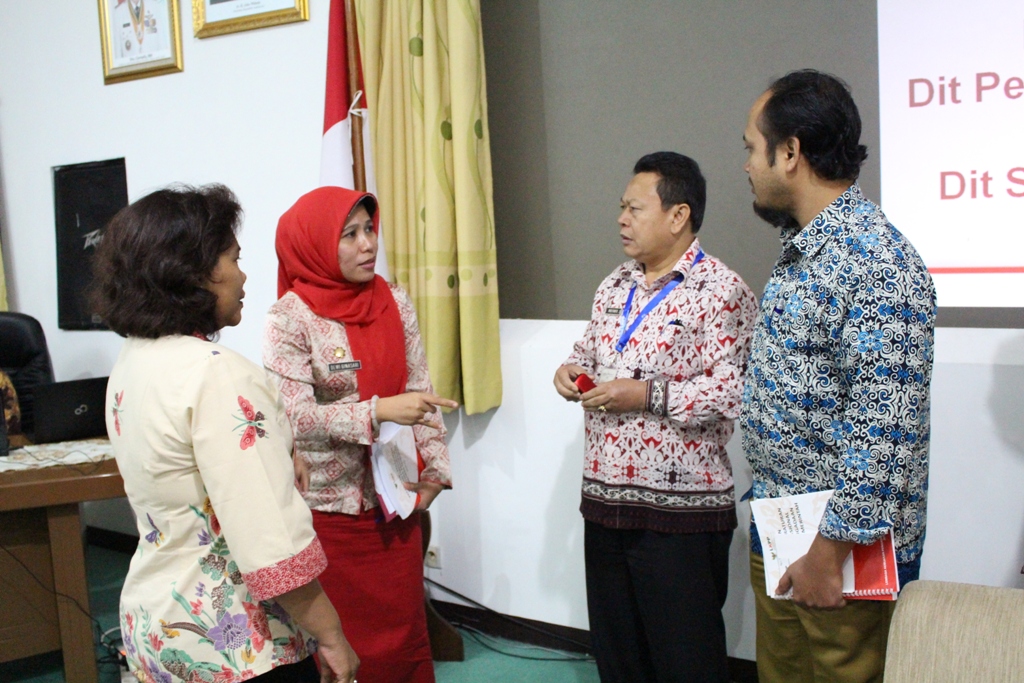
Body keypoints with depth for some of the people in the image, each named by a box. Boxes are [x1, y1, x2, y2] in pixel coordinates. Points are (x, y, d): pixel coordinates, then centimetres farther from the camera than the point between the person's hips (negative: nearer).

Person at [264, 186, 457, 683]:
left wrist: (435, 467, -1)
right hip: (330, 507, -4)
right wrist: (377, 412, -30)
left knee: (405, 628, 12)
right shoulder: (291, 317, -12)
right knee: (346, 642, 8)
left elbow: (419, 390, 6)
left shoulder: (394, 302, 3)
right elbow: (293, 415, -19)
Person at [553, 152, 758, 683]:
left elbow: (736, 391, -20)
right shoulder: (614, 288, 13)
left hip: (682, 511, -7)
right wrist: (573, 371, 3)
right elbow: (589, 351, 25)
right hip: (604, 500, 7)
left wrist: (648, 395, -22)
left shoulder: (721, 291, -12)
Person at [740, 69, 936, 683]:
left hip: (847, 546, -9)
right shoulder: (802, 250, 9)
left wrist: (830, 551, -21)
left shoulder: (876, 261, -21)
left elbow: (884, 429, -25)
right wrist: (777, 523, 18)